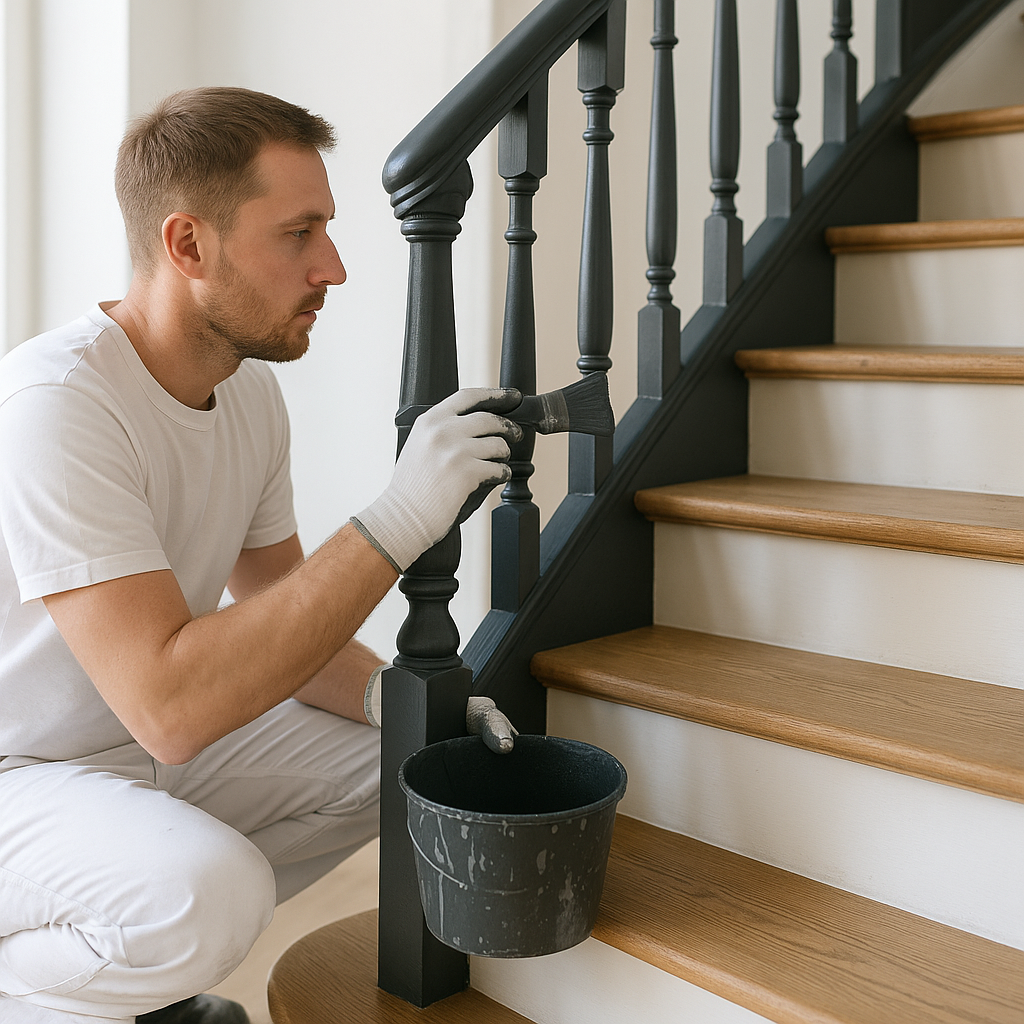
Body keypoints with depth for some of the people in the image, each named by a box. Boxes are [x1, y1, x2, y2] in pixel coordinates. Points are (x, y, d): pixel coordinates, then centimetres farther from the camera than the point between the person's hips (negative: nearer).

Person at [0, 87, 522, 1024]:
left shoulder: (250, 388, -1)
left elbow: (280, 614, 9)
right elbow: (168, 704, -36)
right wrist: (397, 522, -35)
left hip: (142, 750, 8)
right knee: (212, 892, -34)